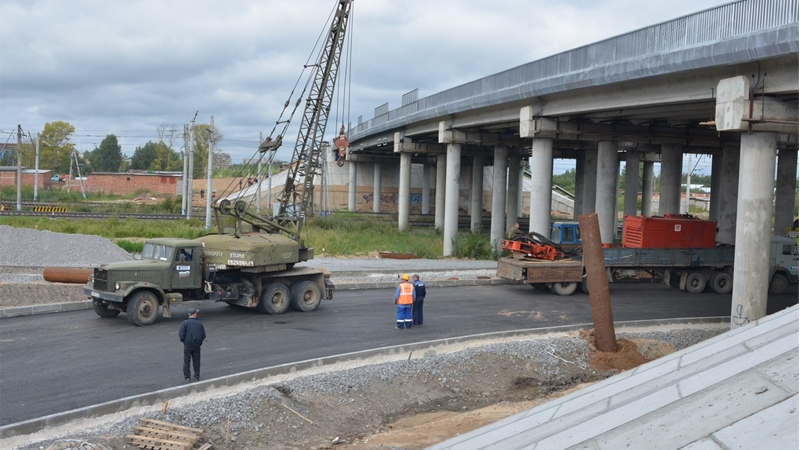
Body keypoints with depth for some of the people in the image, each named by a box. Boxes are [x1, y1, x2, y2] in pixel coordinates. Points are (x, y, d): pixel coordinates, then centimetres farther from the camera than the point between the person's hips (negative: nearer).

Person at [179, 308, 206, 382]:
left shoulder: (185, 323, -9)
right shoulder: (200, 323, -2)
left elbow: (181, 334, -14)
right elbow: (203, 336, 0)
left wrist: (183, 340, 5)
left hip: (187, 345, -2)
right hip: (197, 345, 2)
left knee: (186, 361, 8)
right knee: (196, 361, 12)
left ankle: (187, 377, 11)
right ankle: (197, 377, 16)